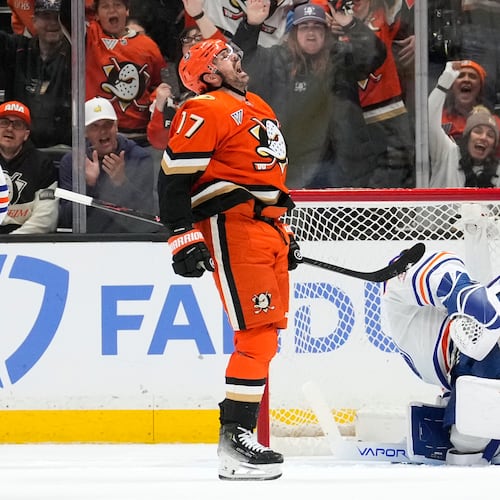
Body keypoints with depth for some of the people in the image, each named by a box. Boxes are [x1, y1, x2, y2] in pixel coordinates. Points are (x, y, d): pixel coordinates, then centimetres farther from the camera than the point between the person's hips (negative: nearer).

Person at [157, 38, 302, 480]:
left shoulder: (259, 110, 23)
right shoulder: (203, 112, -6)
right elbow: (174, 178, -12)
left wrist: (284, 233, 30)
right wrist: (183, 237, -17)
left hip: (267, 229, 9)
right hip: (231, 228, -9)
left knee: (266, 334, 8)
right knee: (258, 331, -16)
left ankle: (240, 432, 13)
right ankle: (234, 441, -17)